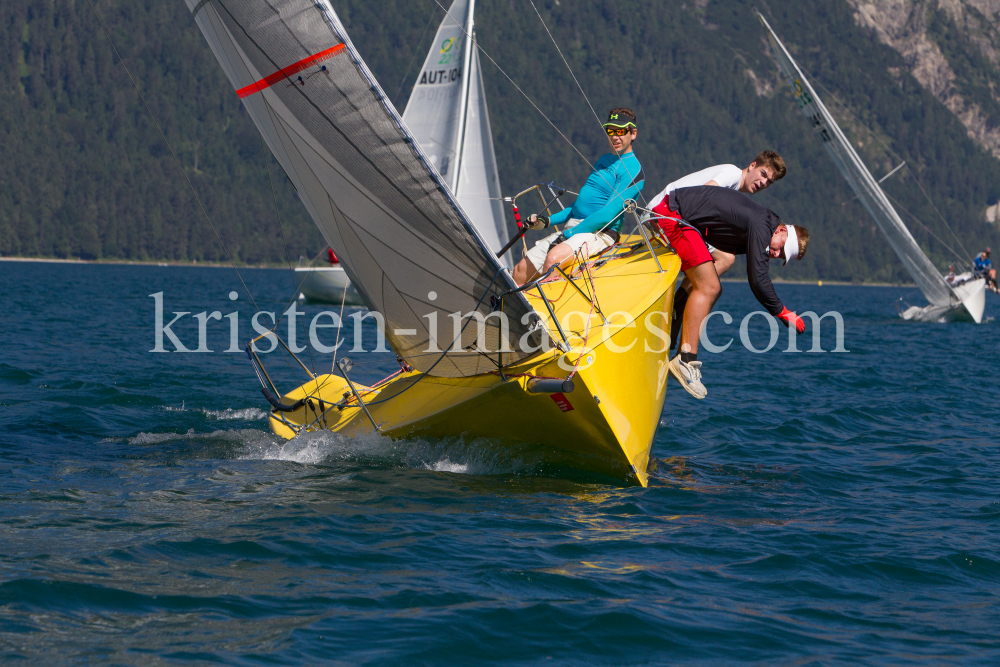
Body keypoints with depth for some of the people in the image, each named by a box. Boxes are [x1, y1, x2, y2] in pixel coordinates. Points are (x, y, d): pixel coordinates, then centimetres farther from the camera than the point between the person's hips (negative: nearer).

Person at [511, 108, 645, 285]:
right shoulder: (605, 160, 22)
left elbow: (608, 214, -17)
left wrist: (571, 233, -16)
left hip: (599, 232, -9)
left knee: (554, 258, -36)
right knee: (521, 271, -1)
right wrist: (549, 221, 13)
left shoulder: (633, 170, -8)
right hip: (571, 229, 9)